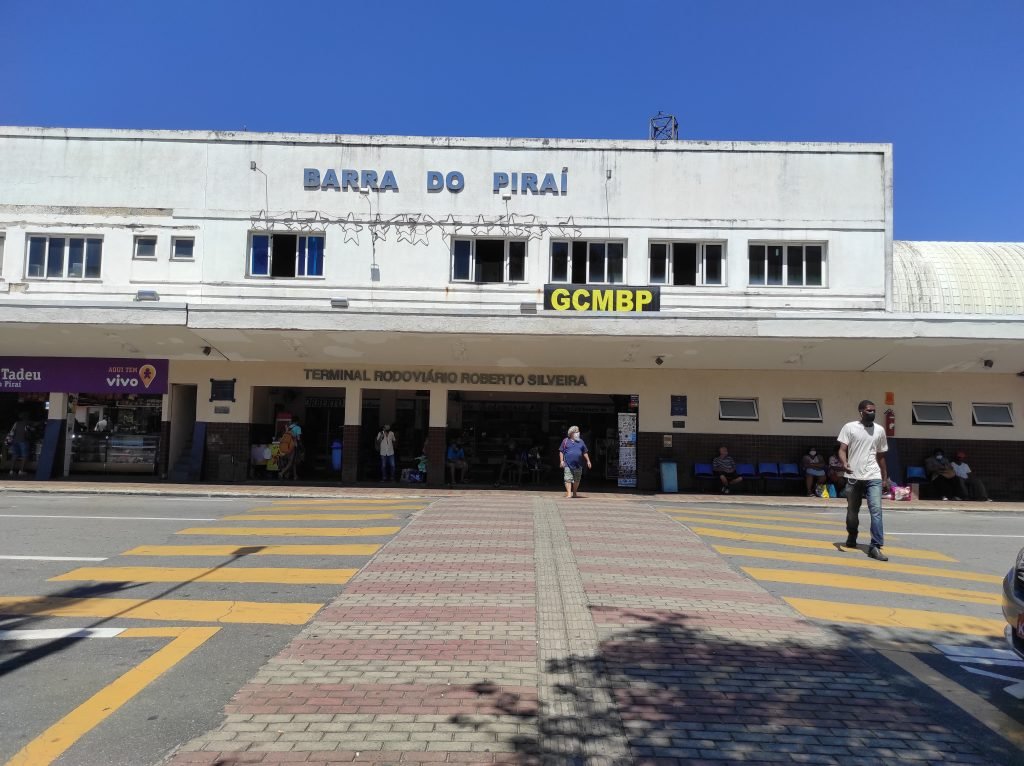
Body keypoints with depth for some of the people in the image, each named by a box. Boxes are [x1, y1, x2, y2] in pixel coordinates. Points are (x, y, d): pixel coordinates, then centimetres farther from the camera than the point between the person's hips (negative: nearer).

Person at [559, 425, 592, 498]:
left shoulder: (581, 441, 13)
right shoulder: (565, 441, 4)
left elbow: (585, 452, 17)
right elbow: (561, 451, 4)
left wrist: (588, 461, 11)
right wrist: (561, 461, -5)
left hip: (578, 464, 3)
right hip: (568, 464, -3)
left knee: (577, 479, 9)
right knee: (568, 479, -9)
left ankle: (574, 493, 22)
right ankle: (569, 493, -9)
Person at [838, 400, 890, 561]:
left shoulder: (880, 430, 8)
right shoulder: (849, 427, -2)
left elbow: (881, 456, 16)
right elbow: (842, 449, -7)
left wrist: (885, 478, 16)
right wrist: (844, 464, -27)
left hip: (874, 477, 1)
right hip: (853, 477, -1)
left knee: (876, 510, -12)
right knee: (852, 511, 12)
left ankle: (875, 547, -13)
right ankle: (852, 537, 36)